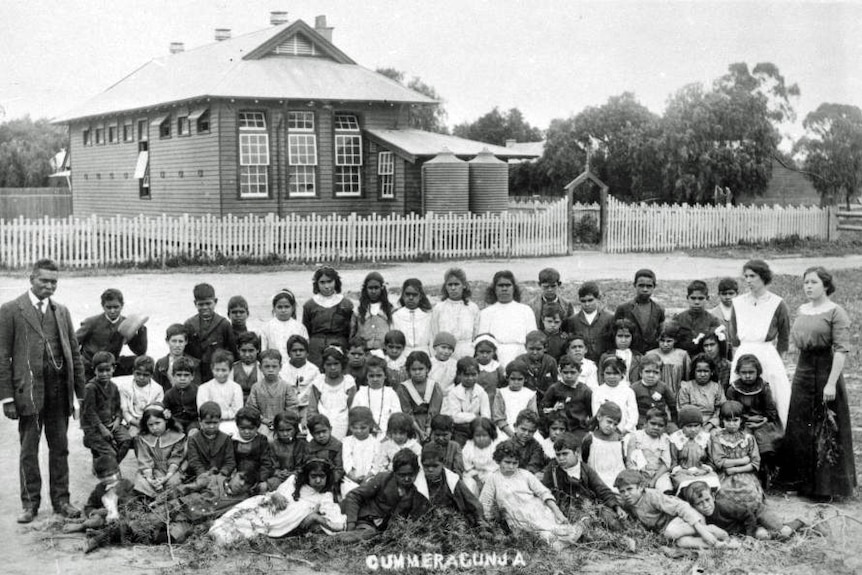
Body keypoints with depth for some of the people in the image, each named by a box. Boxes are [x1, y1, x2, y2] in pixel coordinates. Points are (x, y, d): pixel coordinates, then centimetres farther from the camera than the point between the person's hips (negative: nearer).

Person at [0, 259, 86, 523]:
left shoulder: (62, 311, 13)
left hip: (60, 391, 4)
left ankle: (61, 500, 18)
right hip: (29, 390, -4)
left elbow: (75, 353, 14)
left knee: (60, 448, 9)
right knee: (29, 449, 4)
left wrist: (81, 392, 8)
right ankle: (30, 503, 13)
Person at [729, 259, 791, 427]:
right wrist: (737, 360, 6)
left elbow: (784, 339, 4)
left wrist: (778, 362, -1)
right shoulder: (738, 303, 9)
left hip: (769, 356, -3)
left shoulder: (777, 304, -1)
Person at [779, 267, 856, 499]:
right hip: (802, 371, 7)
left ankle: (827, 485, 11)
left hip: (825, 371, -7)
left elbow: (842, 350, -17)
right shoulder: (802, 310, 9)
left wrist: (831, 384, -22)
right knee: (800, 427, 13)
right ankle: (803, 480, 26)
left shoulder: (835, 312, -12)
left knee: (826, 430, 0)